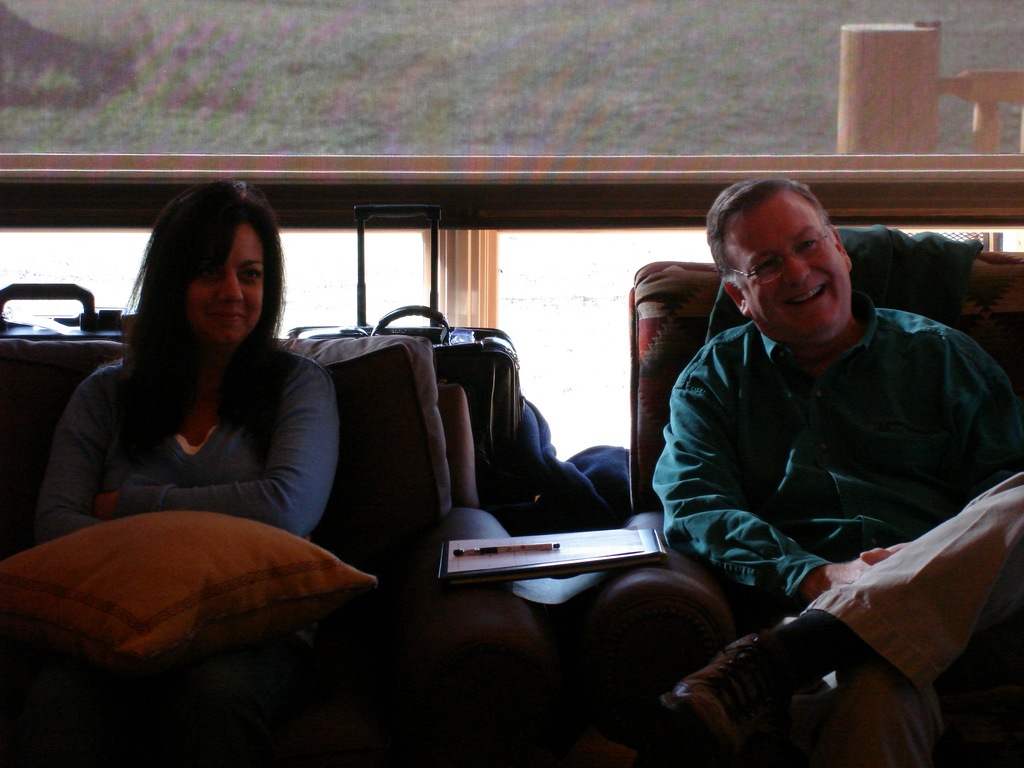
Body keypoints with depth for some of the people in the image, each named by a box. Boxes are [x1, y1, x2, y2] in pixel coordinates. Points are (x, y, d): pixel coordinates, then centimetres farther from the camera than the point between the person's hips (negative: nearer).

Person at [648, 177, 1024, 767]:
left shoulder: (939, 354, 22)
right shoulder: (713, 379, 20)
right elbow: (693, 507, 4)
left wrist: (953, 561, -12)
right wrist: (814, 577, -15)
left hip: (955, 601, 5)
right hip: (815, 606, -4)